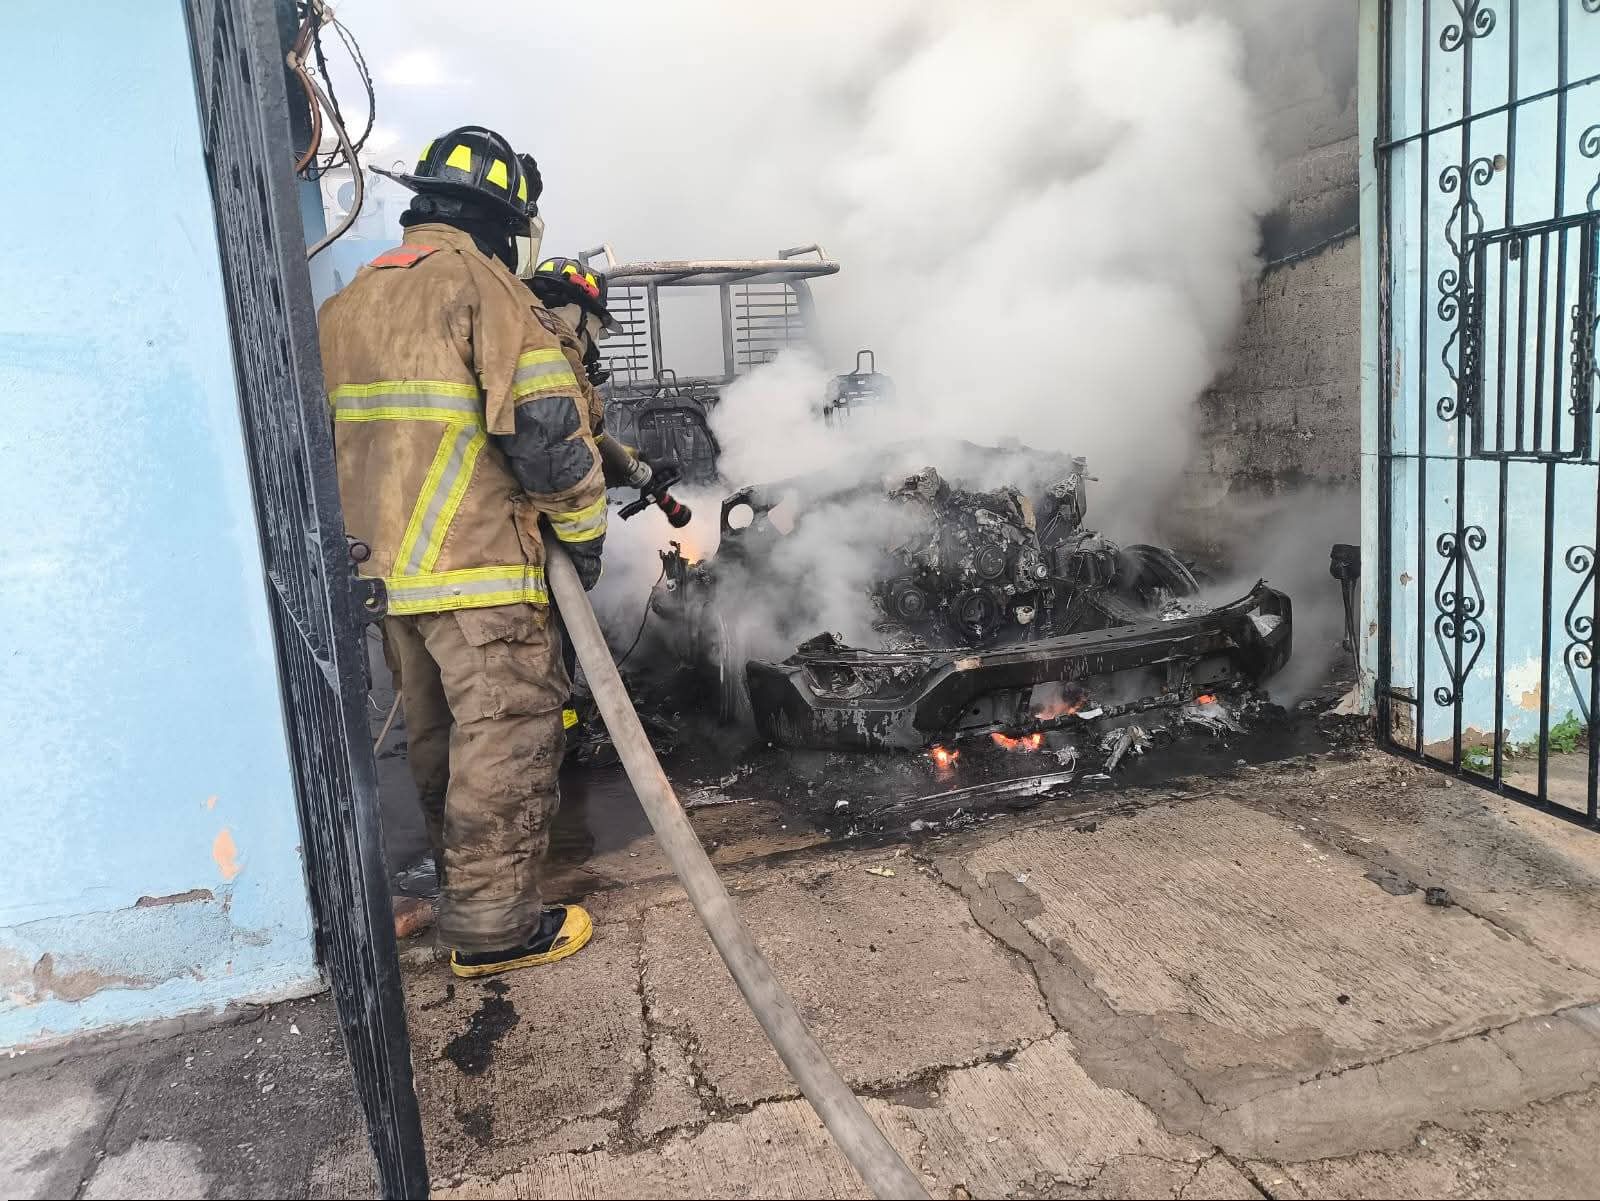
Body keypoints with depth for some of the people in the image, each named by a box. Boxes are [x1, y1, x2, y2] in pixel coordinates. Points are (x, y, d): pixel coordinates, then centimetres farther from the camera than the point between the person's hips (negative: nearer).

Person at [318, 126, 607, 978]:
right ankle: (493, 926, 5)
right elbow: (545, 425, -16)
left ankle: (461, 881, 34)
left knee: (436, 734, 19)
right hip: (479, 565, -8)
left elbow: (339, 432, 19)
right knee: (507, 738, -1)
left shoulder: (349, 299, 16)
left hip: (387, 565, 9)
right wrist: (585, 527, -4)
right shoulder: (477, 282, -10)